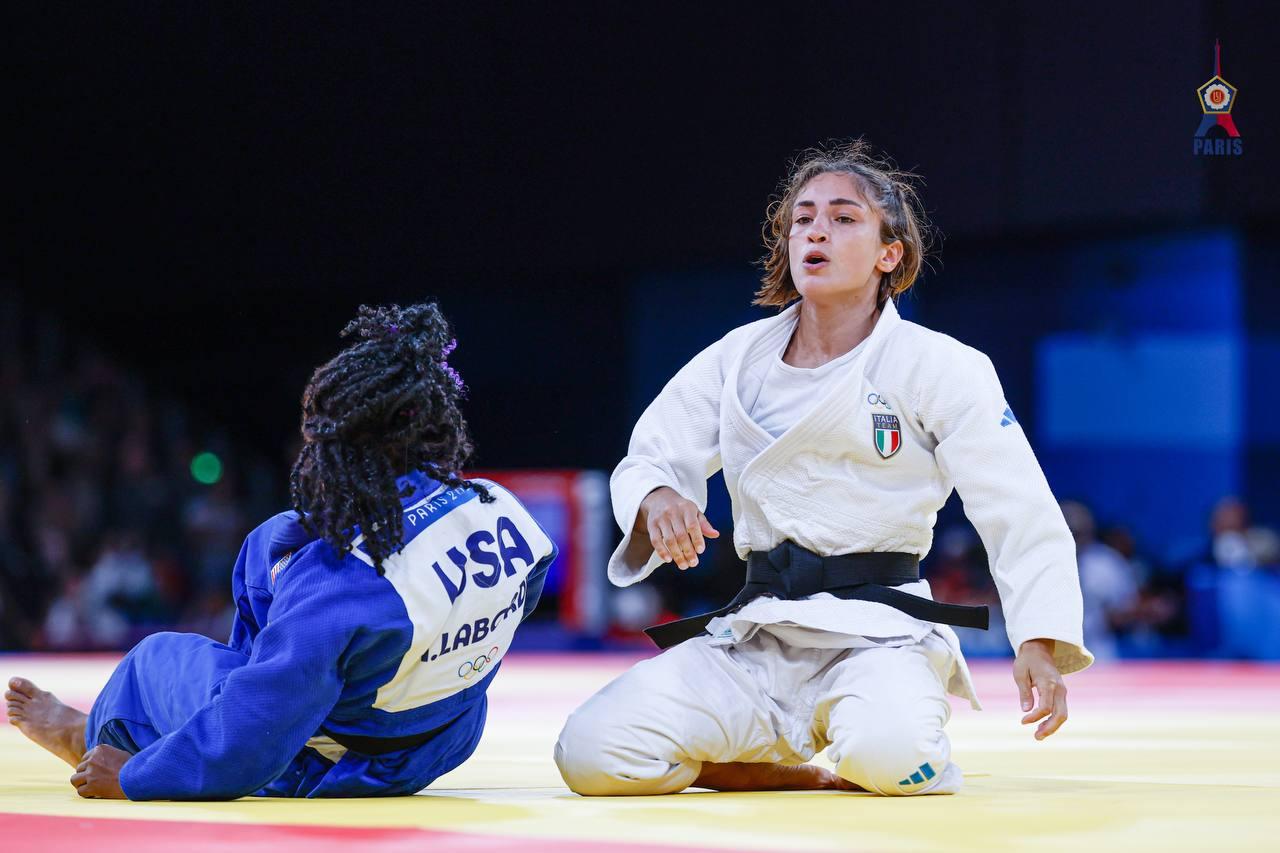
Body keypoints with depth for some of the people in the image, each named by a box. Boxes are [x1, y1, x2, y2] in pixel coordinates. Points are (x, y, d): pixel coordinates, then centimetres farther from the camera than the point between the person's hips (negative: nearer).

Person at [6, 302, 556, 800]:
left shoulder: (341, 580, -38)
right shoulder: (505, 513, -19)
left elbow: (243, 749, -33)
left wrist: (128, 777, -15)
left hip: (325, 769, -6)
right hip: (444, 745, 6)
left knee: (157, 660, 21)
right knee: (272, 549, 23)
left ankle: (87, 734, 55)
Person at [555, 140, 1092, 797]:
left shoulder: (940, 367, -2)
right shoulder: (735, 360, 9)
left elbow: (1023, 518, -6)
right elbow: (650, 462, 8)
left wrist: (1039, 646, -21)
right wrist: (658, 500, -18)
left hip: (879, 634, -4)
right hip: (753, 637, 4)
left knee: (888, 752, -38)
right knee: (589, 753, -16)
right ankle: (821, 774, 2)